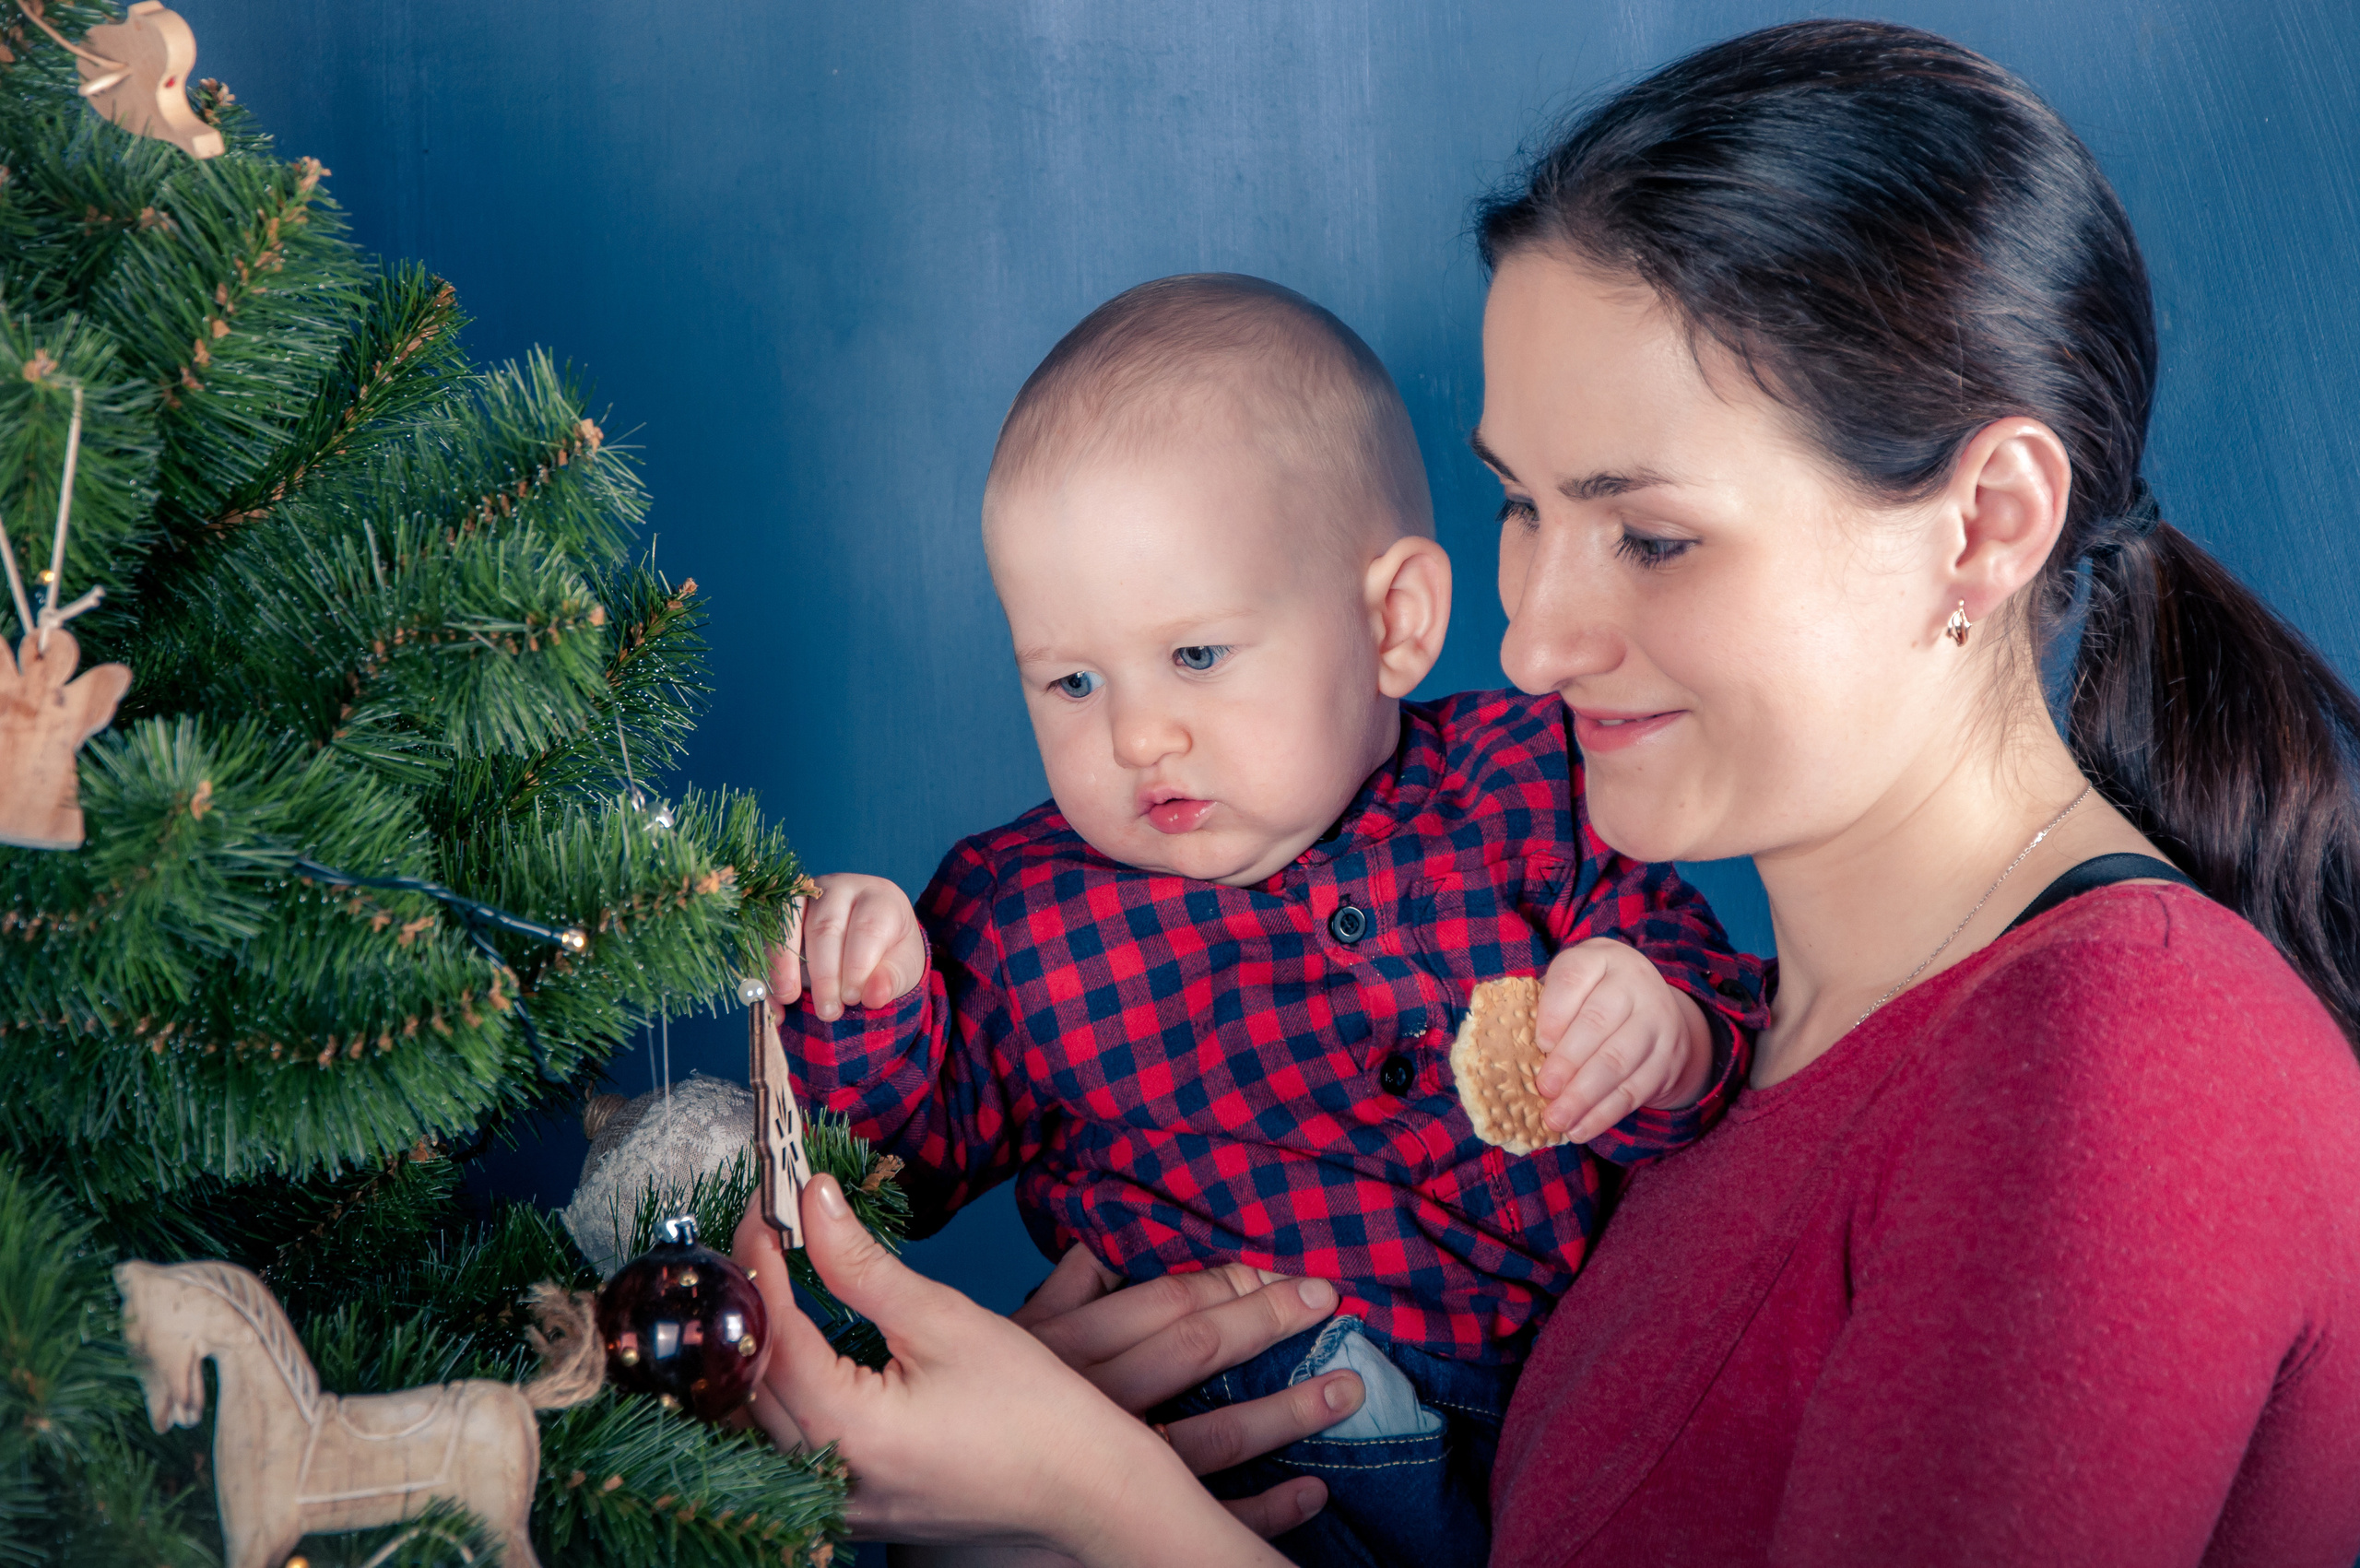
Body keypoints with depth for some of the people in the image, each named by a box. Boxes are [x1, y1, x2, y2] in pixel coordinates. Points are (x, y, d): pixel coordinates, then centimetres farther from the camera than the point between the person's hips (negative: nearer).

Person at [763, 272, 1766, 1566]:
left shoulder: (1525, 796, 3)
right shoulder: (1018, 914, 5)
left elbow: (1729, 1015, 8)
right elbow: (910, 1168, 12)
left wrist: (1667, 1046, -16)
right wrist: (870, 1021, -7)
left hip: (1556, 1418, 1)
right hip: (1224, 1457, 0)